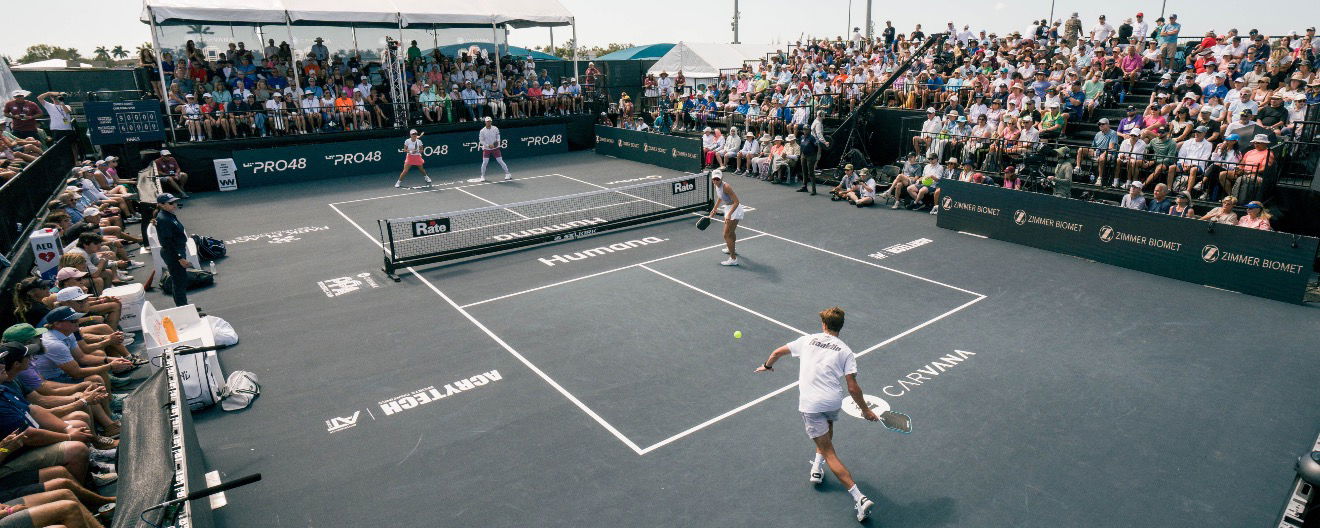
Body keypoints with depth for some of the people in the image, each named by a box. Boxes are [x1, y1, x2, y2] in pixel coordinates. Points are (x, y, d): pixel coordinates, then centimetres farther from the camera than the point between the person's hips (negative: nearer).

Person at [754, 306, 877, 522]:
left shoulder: (808, 340, 7)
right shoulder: (845, 351, 3)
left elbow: (778, 352, 19)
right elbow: (853, 387, -4)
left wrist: (767, 366, 38)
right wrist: (865, 410, 9)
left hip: (810, 405, -2)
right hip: (834, 402, 2)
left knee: (829, 451, 1)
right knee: (827, 429, 37)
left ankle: (859, 497, -7)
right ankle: (817, 468, 36)